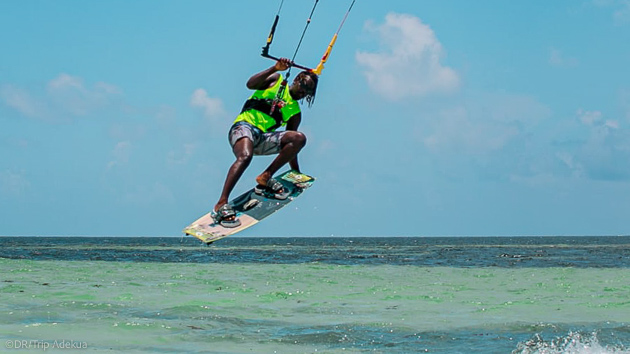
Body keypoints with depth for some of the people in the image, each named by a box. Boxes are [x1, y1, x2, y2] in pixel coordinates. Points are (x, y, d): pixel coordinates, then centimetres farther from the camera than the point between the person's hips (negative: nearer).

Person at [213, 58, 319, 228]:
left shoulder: (295, 112, 21)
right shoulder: (277, 80, 13)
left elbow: (290, 145, 20)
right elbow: (251, 84, -4)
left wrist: (298, 175, 14)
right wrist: (276, 69, -12)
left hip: (264, 138, 5)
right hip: (244, 126, -5)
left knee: (299, 138, -18)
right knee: (245, 156, -37)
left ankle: (265, 178, -13)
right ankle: (221, 204, -42)